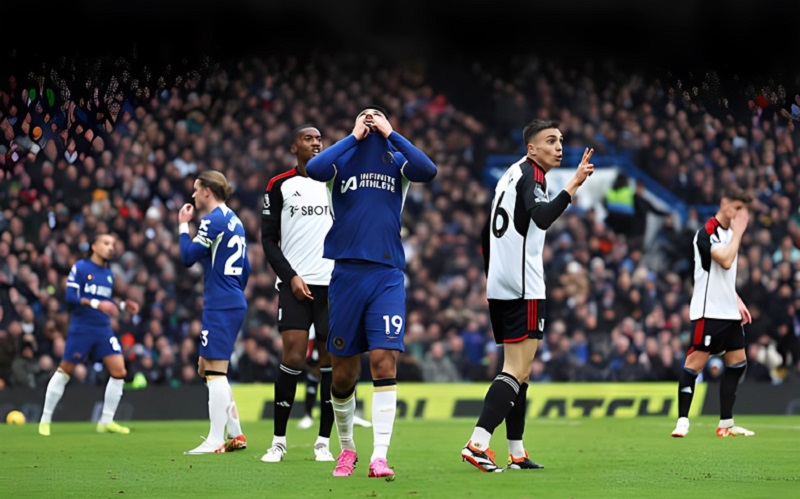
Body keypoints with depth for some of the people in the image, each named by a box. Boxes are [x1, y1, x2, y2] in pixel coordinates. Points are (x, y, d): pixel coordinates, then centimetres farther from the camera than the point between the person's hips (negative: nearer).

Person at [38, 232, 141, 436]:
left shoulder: (108, 274, 13)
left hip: (104, 329, 6)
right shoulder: (80, 268, -6)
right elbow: (70, 298, -14)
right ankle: (45, 419, 14)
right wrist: (96, 303, -23)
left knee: (119, 371, -6)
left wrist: (123, 305, 6)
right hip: (81, 328, -6)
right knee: (65, 370, 1)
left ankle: (106, 421, 5)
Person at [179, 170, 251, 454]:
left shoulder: (213, 220, -12)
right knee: (207, 369, 15)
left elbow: (188, 257, -13)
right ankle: (236, 435, 13)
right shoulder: (234, 220, 17)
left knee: (215, 371, -9)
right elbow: (245, 269, 20)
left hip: (220, 305, -10)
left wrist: (183, 225, -1)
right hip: (235, 303, 10)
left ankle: (215, 441, -11)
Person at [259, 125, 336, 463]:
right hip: (296, 283, -3)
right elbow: (269, 239, 4)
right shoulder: (280, 186, 6)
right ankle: (278, 441, -5)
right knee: (293, 355, -13)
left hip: (334, 283, 3)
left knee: (330, 358, 0)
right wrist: (291, 277, -8)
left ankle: (324, 441, 7)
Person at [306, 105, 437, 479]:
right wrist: (355, 136, -10)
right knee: (343, 372, 6)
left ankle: (379, 456, -13)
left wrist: (390, 133, -9)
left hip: (387, 276, 0)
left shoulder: (397, 161, 7)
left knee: (384, 361, -13)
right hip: (347, 273, 0)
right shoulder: (341, 159, 5)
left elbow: (428, 171, -13)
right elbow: (314, 170, -17)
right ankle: (346, 448, 26)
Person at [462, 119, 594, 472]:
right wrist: (573, 186, -32)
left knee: (517, 370, 13)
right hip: (523, 288, -10)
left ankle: (516, 453, 14)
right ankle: (477, 443, -23)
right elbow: (542, 217, -27)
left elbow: (487, 234, 25)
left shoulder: (510, 175, 20)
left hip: (499, 286, 10)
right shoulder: (530, 174, -8)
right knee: (517, 371, -12)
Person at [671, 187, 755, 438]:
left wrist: (737, 300, 19)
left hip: (728, 312, 9)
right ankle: (682, 420, -9)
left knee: (738, 361, 8)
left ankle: (726, 423, 13)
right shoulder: (707, 232, -12)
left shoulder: (730, 232, 15)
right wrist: (738, 232, -16)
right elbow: (725, 261, -26)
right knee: (696, 361, -10)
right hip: (708, 311, -9)